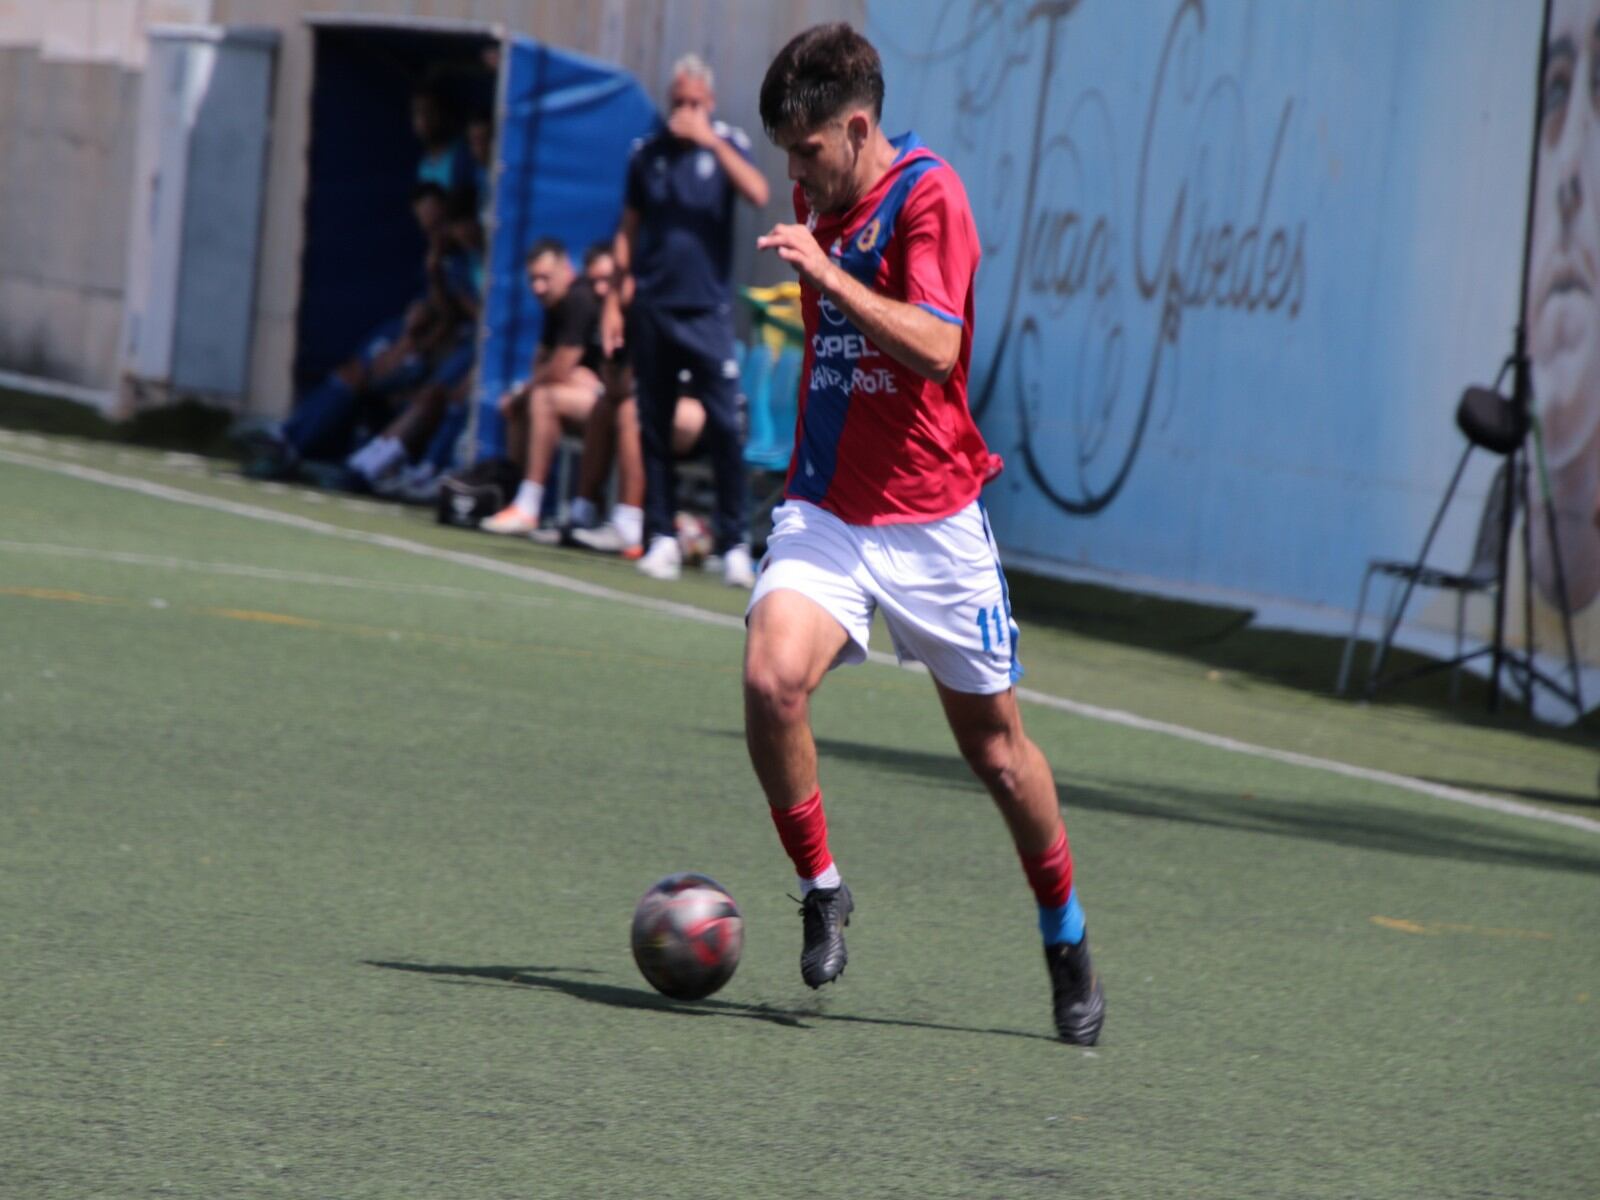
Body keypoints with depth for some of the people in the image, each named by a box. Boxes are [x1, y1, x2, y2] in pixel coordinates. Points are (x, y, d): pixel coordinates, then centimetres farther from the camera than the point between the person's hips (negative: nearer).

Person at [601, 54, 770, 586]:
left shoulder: (727, 144, 3)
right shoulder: (647, 154, 9)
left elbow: (757, 194, -16)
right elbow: (628, 231, 14)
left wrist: (710, 140, -20)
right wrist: (613, 300, 8)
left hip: (708, 309, -3)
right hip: (652, 310, 3)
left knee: (726, 429, -8)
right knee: (654, 428, 4)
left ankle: (734, 543, -4)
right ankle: (661, 537, 10)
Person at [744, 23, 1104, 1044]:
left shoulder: (928, 195, -12)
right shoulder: (820, 200, 8)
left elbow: (935, 346, -25)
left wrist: (826, 273, -28)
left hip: (930, 518, -4)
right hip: (826, 509, 4)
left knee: (994, 739, 6)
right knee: (772, 680, -23)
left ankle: (1067, 937, 27)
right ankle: (822, 889, -4)